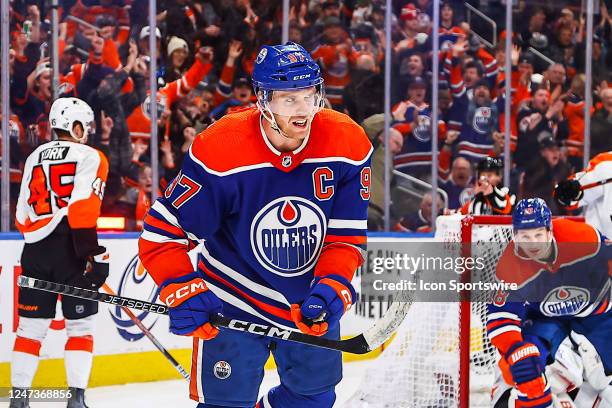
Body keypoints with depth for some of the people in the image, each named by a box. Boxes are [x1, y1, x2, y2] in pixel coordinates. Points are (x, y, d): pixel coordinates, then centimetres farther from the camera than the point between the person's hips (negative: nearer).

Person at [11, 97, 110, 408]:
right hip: (70, 248, -5)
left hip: (35, 252, 5)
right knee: (80, 325, 3)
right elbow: (82, 206, -16)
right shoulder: (89, 157, -2)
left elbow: (22, 216, 16)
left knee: (31, 325, 9)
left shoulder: (35, 157, 17)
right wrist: (93, 253, -16)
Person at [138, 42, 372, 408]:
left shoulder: (348, 143, -15)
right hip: (235, 300, -4)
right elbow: (162, 232, -17)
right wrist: (183, 293, -28)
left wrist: (332, 288, -23)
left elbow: (347, 235, -8)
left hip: (311, 301, 4)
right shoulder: (219, 149, -24)